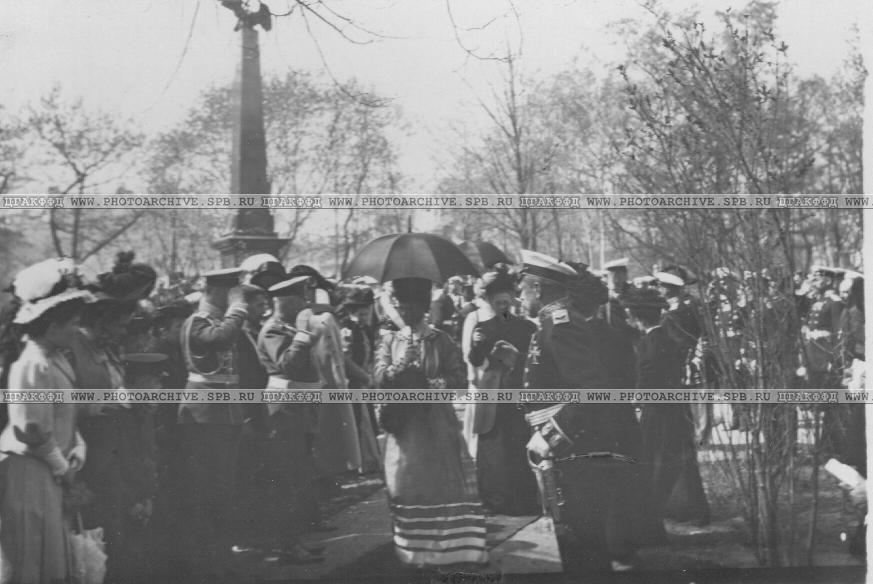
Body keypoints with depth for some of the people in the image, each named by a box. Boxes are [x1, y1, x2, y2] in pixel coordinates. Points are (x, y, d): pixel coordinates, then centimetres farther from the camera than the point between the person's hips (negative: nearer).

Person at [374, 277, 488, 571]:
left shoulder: (442, 341, 5)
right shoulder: (389, 341, 10)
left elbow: (460, 380, -3)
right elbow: (379, 377, -2)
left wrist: (430, 384, -15)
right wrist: (401, 365, -19)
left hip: (438, 424, -1)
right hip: (403, 424, 1)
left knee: (443, 482, -4)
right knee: (406, 485, -2)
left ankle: (448, 546, 0)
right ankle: (412, 550, 4)